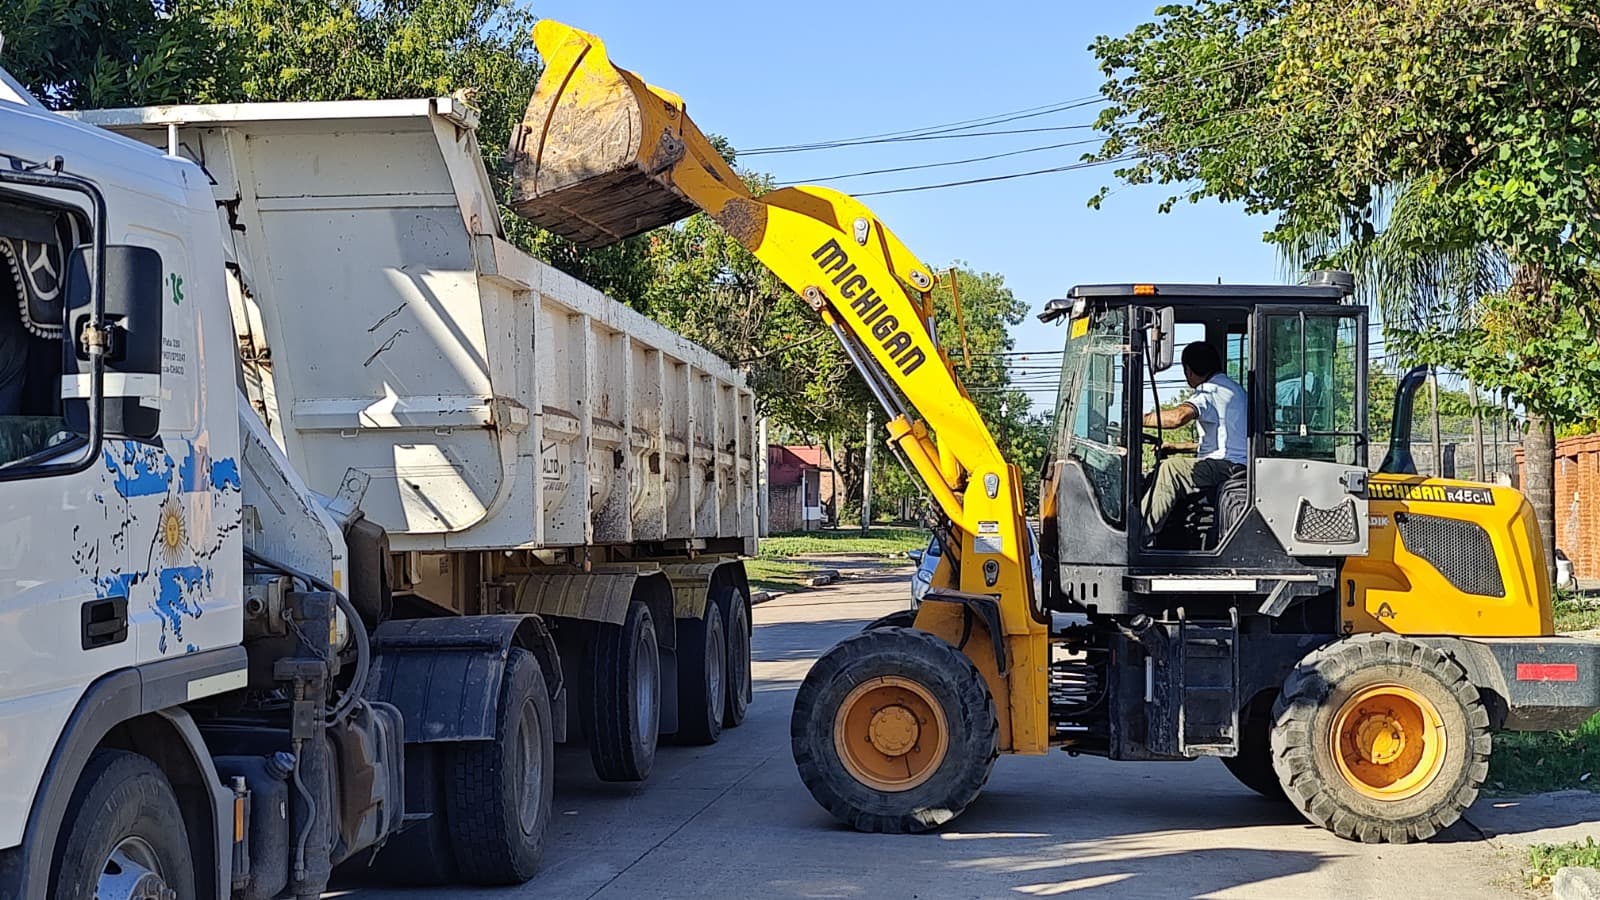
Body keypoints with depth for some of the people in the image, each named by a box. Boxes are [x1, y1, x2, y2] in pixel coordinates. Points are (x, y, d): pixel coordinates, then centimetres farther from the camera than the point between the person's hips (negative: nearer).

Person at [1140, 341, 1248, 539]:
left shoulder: (1213, 390, -10)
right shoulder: (1231, 387, 24)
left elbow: (1179, 416, -29)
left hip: (1227, 466, -11)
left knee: (1170, 469, -21)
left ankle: (1140, 533, -25)